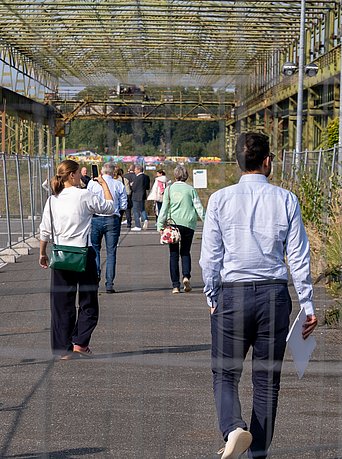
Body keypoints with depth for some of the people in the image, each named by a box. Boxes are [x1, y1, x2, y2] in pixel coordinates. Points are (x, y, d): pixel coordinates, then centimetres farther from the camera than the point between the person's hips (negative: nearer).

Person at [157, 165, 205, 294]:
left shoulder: (169, 189, 1)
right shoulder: (191, 189, 1)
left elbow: (164, 208, -1)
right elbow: (198, 207, 1)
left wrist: (160, 225, 0)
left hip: (173, 223, 0)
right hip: (189, 224, 0)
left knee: (174, 254, 6)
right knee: (185, 252, 15)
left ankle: (175, 285, 2)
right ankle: (186, 276, -11)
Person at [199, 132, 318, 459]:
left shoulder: (220, 199, -3)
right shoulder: (286, 200, -1)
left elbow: (210, 256, -1)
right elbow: (299, 257, 0)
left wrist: (212, 297, 12)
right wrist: (308, 305, 6)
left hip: (232, 295, -1)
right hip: (275, 295, 1)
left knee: (225, 374, 9)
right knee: (267, 379, 11)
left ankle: (233, 428, -18)